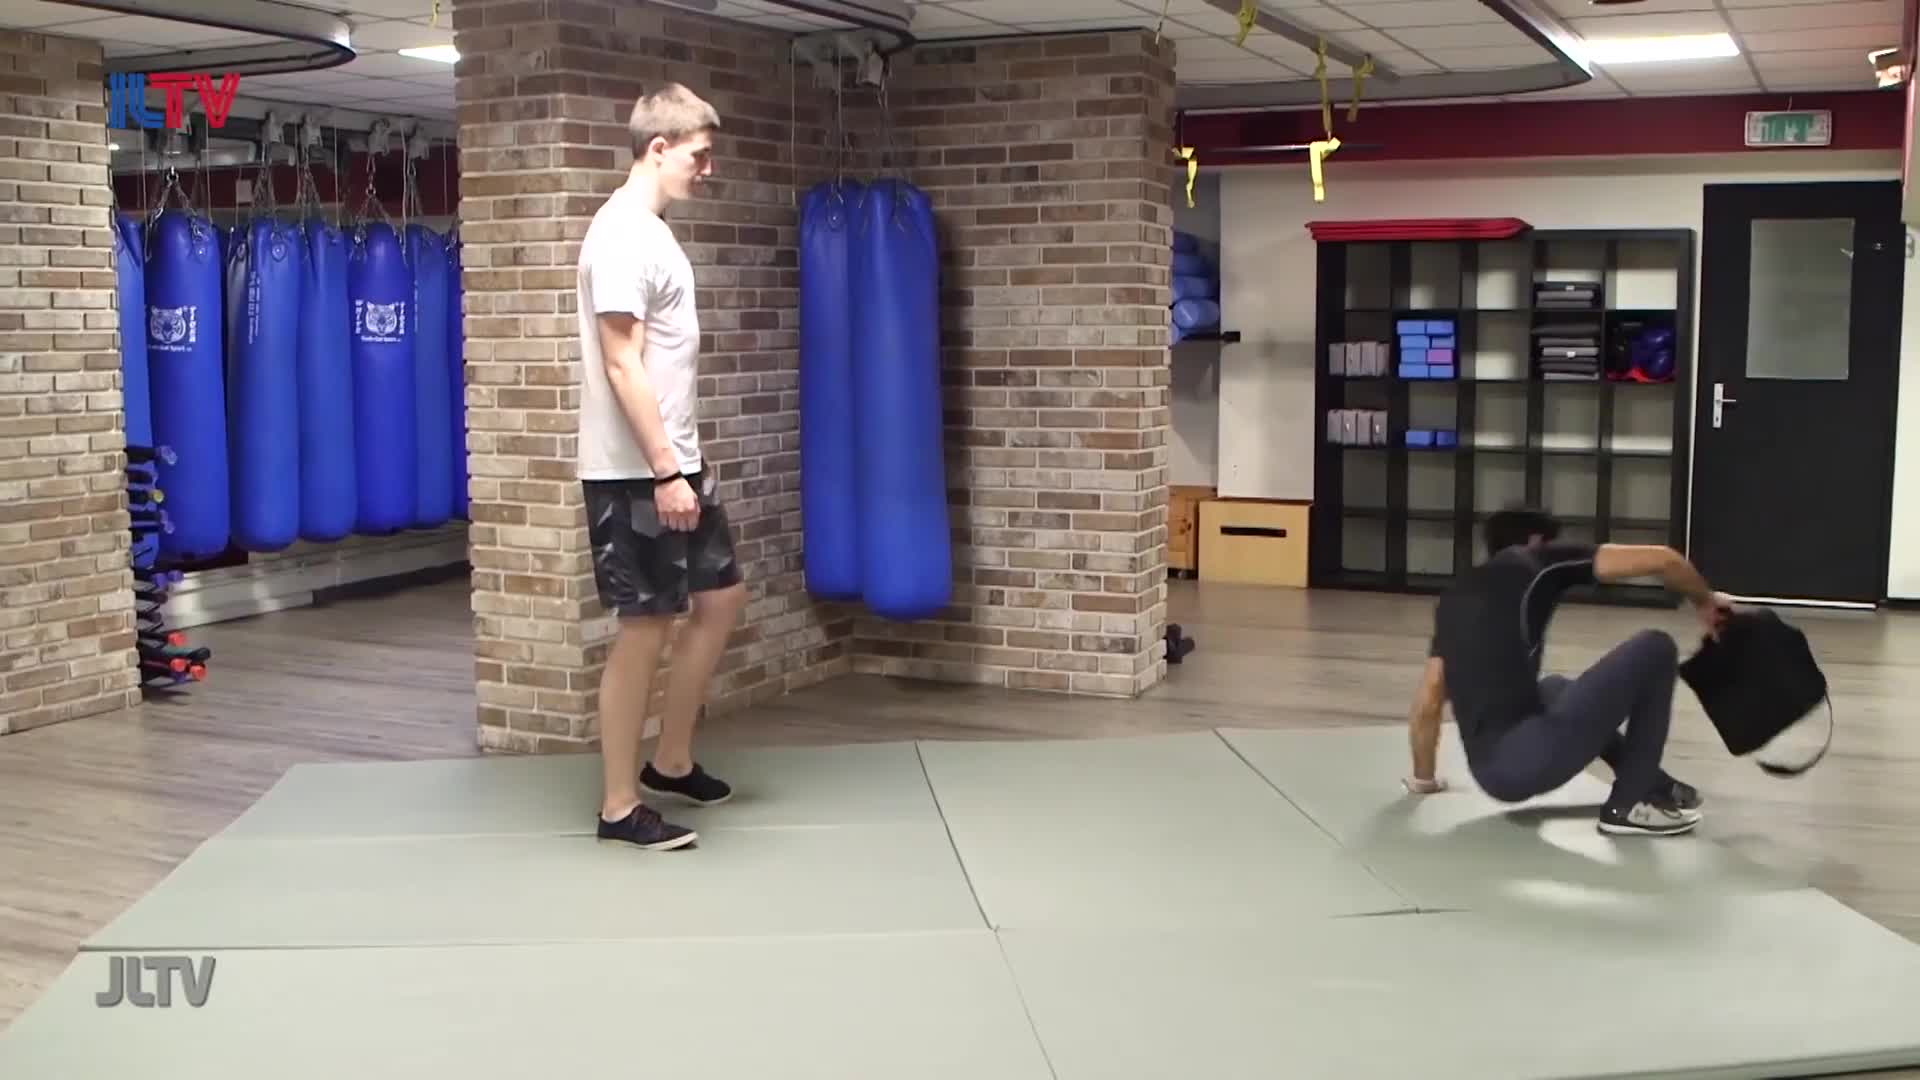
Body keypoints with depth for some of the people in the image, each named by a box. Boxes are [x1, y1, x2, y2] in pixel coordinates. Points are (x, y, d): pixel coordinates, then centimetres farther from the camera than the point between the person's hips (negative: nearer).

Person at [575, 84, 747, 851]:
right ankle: (620, 806, 8)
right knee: (645, 628, -3)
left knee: (721, 598, 16)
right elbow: (621, 364, -21)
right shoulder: (622, 235, -16)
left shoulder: (653, 232, 15)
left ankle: (671, 763, 28)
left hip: (675, 465, 10)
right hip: (635, 474, -10)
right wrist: (663, 471, -23)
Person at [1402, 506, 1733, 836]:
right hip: (1530, 761, -8)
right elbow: (1661, 559, 4)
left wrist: (1423, 777, 38)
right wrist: (1705, 601, 24)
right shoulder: (1536, 561, 6)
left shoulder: (1454, 598, 22)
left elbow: (1426, 704, 23)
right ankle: (1630, 804, 8)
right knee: (1655, 648, 4)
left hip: (1489, 772, 8)